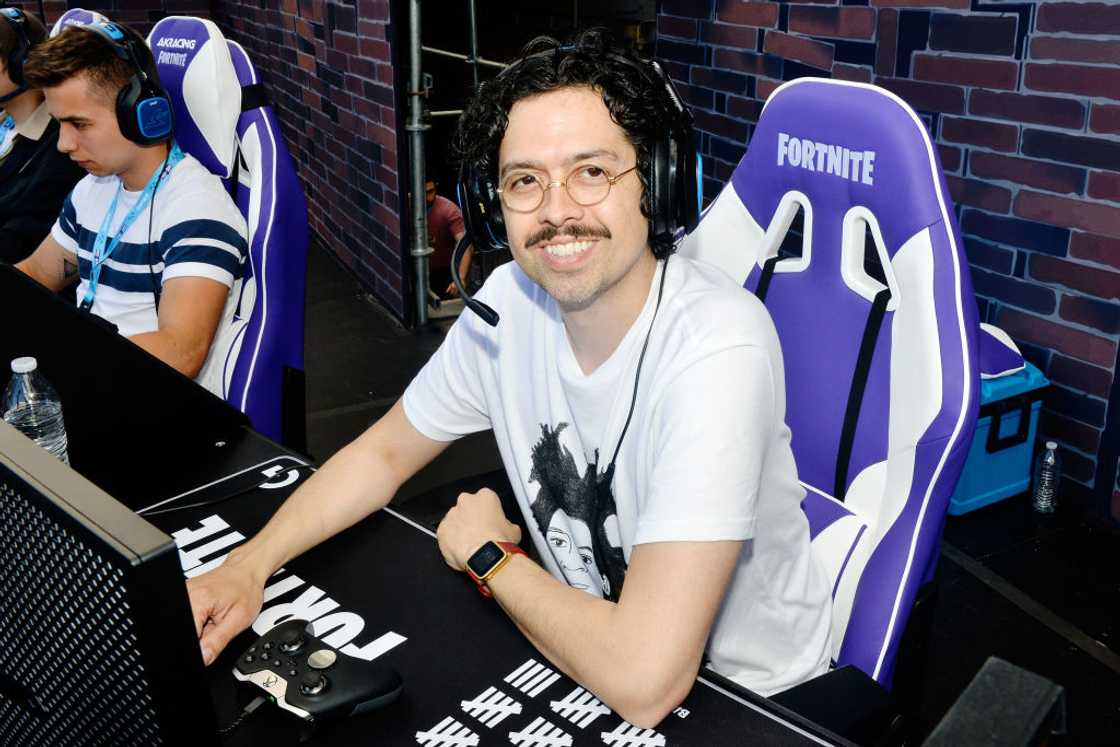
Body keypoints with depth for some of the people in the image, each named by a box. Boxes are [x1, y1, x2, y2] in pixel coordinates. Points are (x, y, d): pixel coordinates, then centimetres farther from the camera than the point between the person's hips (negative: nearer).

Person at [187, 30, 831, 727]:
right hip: (589, 660, 5)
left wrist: (487, 553, -18)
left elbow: (643, 680, -35)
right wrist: (249, 564, -10)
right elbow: (384, 452, 7)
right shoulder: (510, 301, -9)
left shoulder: (715, 350, -30)